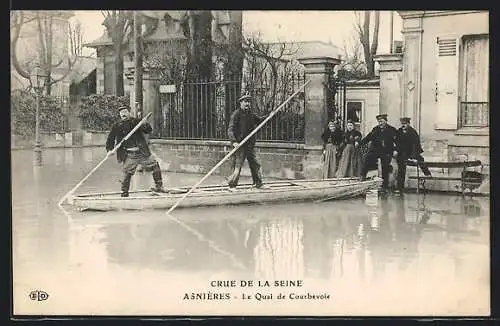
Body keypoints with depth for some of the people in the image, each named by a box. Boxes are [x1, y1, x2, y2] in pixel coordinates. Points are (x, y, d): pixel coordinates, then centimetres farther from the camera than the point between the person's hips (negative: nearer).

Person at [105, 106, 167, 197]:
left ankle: (159, 187, 18)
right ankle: (124, 194, 9)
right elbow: (111, 138, 6)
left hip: (142, 152, 2)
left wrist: (144, 125, -18)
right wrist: (109, 149, -8)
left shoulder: (136, 122, 4)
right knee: (127, 174, -4)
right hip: (129, 155, -2)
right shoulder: (117, 126, 1)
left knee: (155, 166, 4)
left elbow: (149, 130, 3)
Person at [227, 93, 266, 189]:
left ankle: (259, 183, 24)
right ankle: (232, 185, 2)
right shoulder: (236, 114, -9)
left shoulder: (250, 114, 12)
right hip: (240, 144, -7)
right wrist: (234, 141, -30)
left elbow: (259, 120, 29)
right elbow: (230, 130, -16)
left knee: (255, 164, 12)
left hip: (250, 145, 7)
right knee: (237, 165, -8)